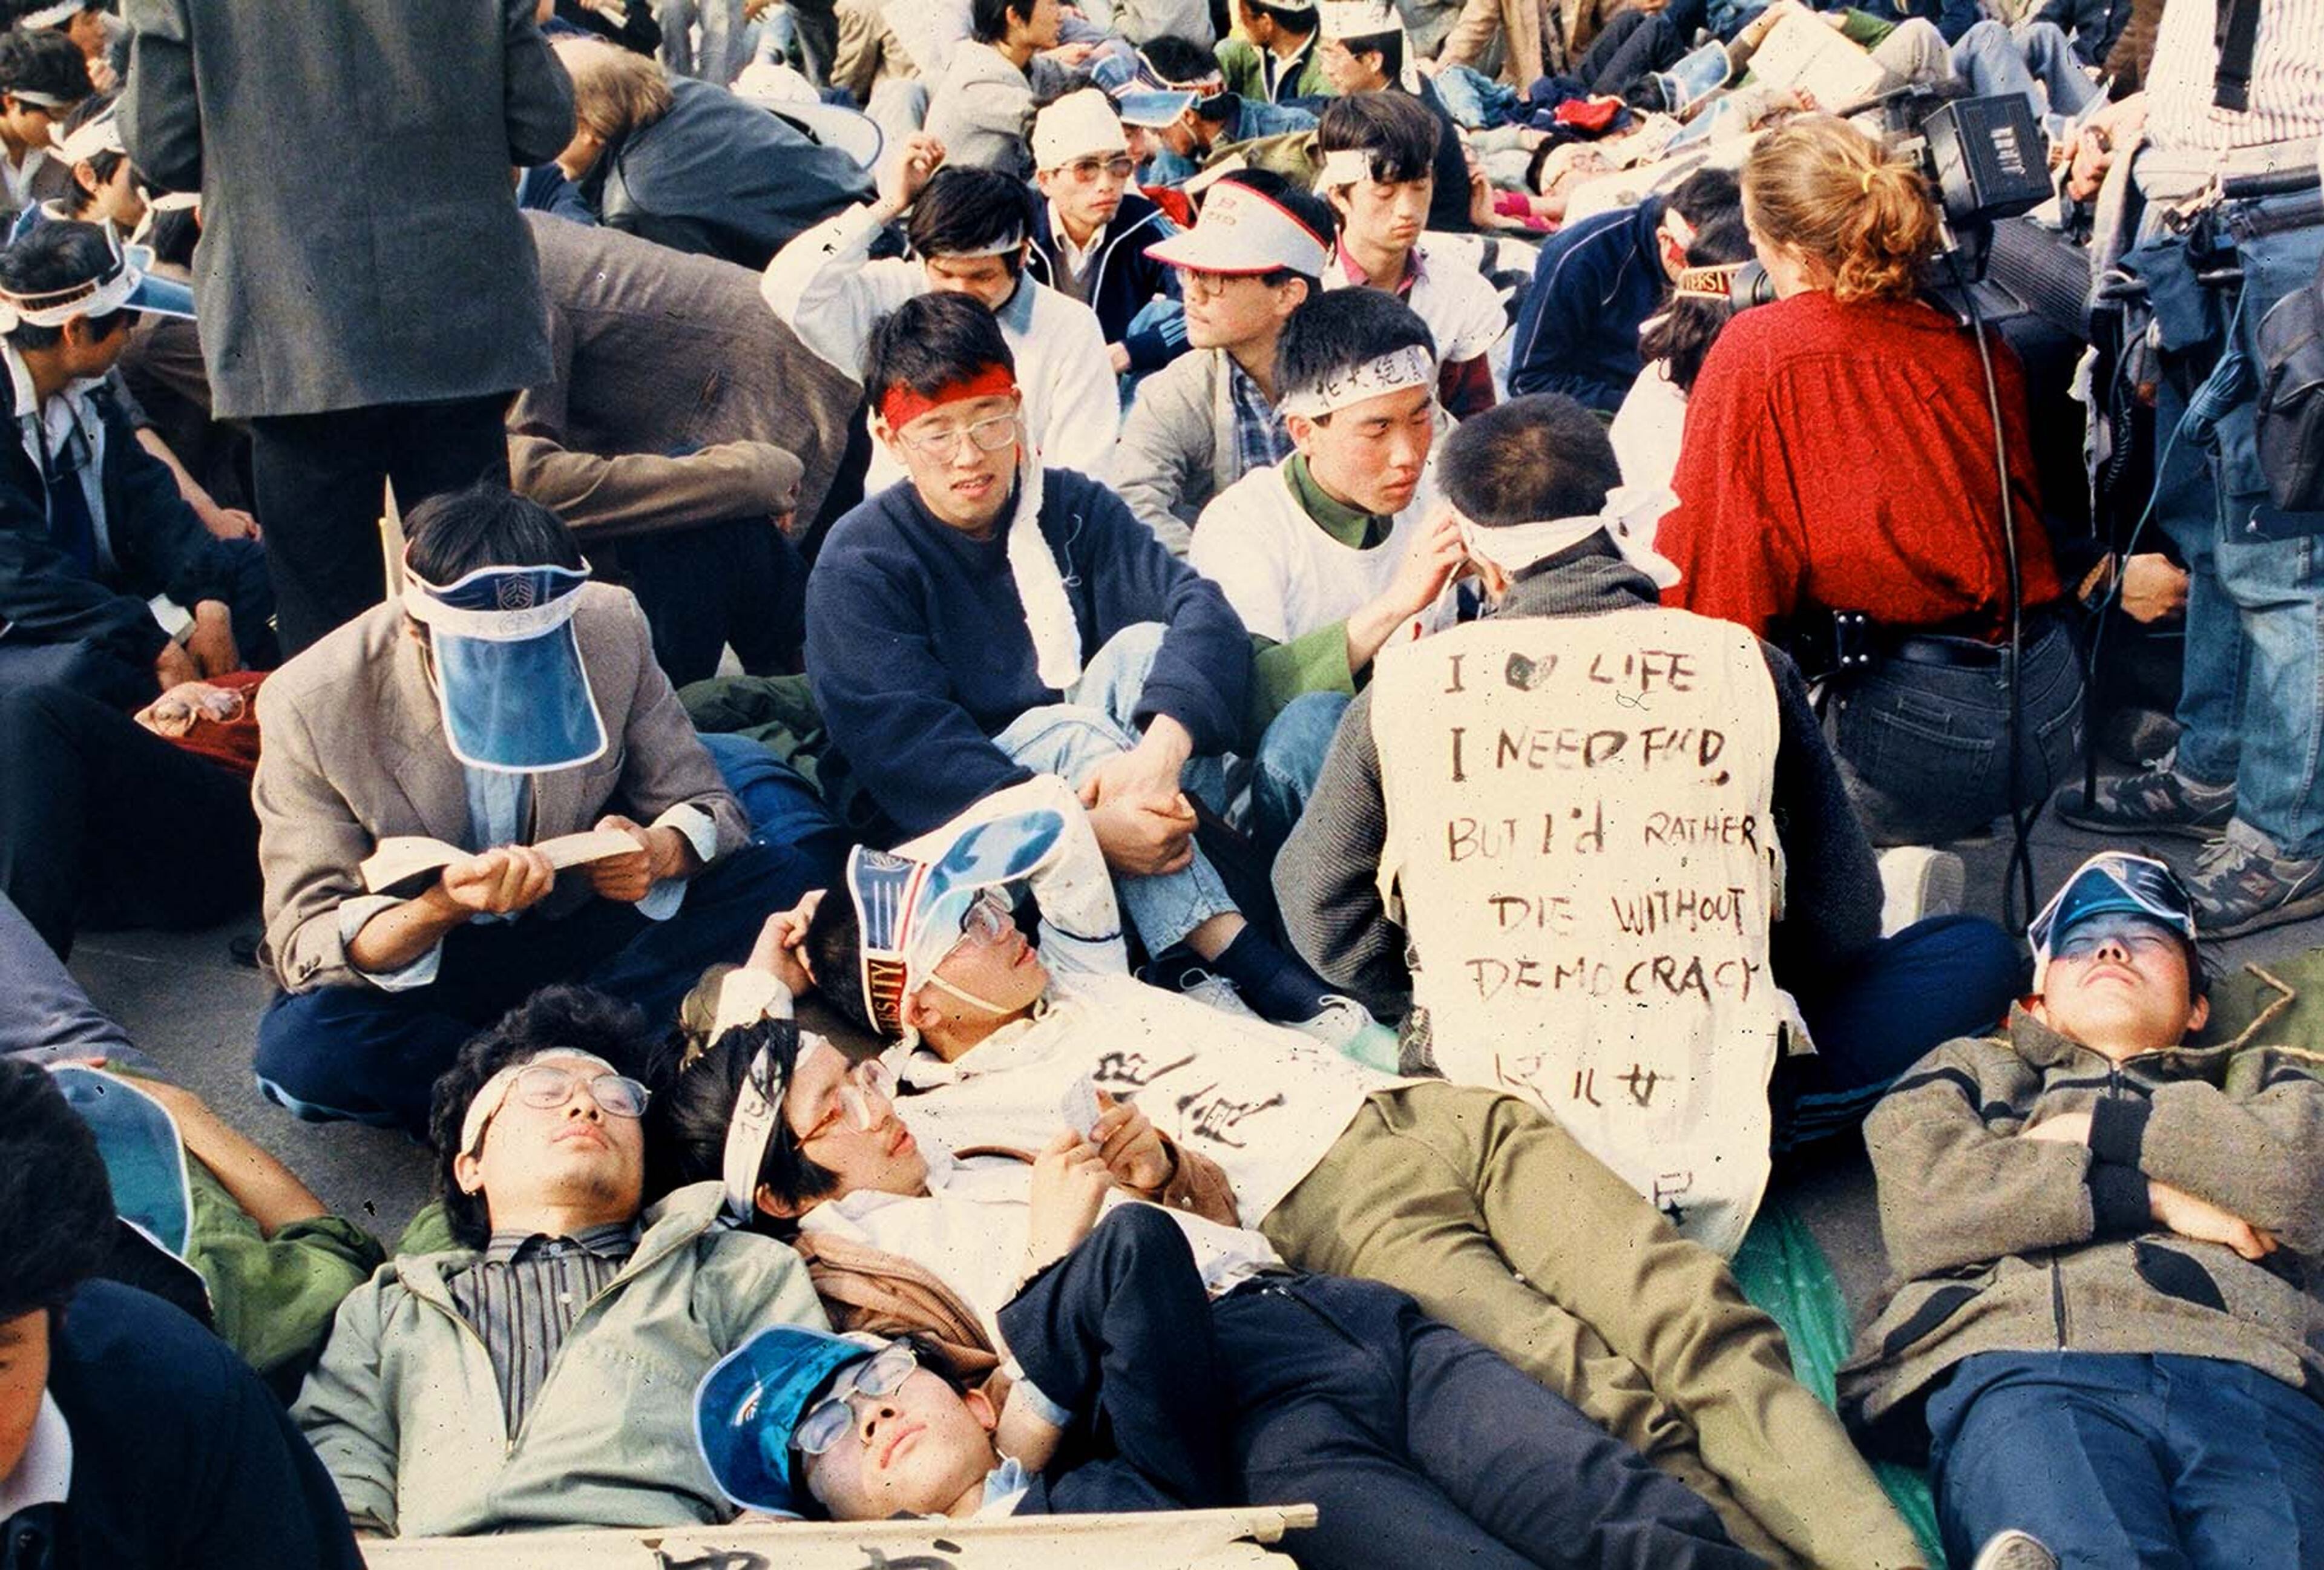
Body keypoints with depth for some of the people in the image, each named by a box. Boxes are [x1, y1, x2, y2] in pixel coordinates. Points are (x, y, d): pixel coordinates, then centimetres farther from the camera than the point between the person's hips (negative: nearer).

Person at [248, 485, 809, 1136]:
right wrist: (442, 907, -41)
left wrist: (658, 853, -30)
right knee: (299, 1048, -34)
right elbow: (304, 944, -20)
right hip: (412, 962, -2)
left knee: (767, 881, -19)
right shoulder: (309, 705, -23)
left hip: (575, 930, 2)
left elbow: (707, 809, -6)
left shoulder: (614, 628, -16)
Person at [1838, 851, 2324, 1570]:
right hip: (2030, 1360, -2)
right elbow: (1924, 1203, 10)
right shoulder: (1971, 1067, 36)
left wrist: (2099, 1127, 15)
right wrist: (2154, 1198, 8)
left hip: (2246, 1376, 2)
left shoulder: (2265, 1077, 39)